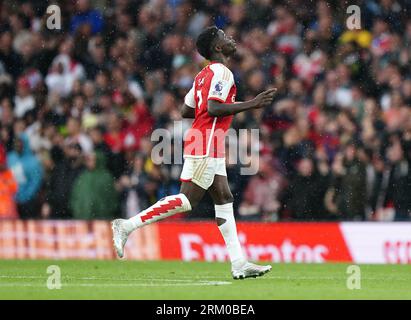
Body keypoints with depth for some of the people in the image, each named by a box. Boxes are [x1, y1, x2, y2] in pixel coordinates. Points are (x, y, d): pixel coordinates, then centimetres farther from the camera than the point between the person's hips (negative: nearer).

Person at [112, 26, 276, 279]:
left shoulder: (205, 74, 17)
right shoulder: (221, 72, -11)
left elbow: (186, 111, 19)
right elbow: (213, 108, -22)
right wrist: (250, 105, -19)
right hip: (207, 142, -10)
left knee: (224, 199, 7)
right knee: (187, 200, -10)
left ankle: (239, 264, 4)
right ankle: (127, 226, -10)